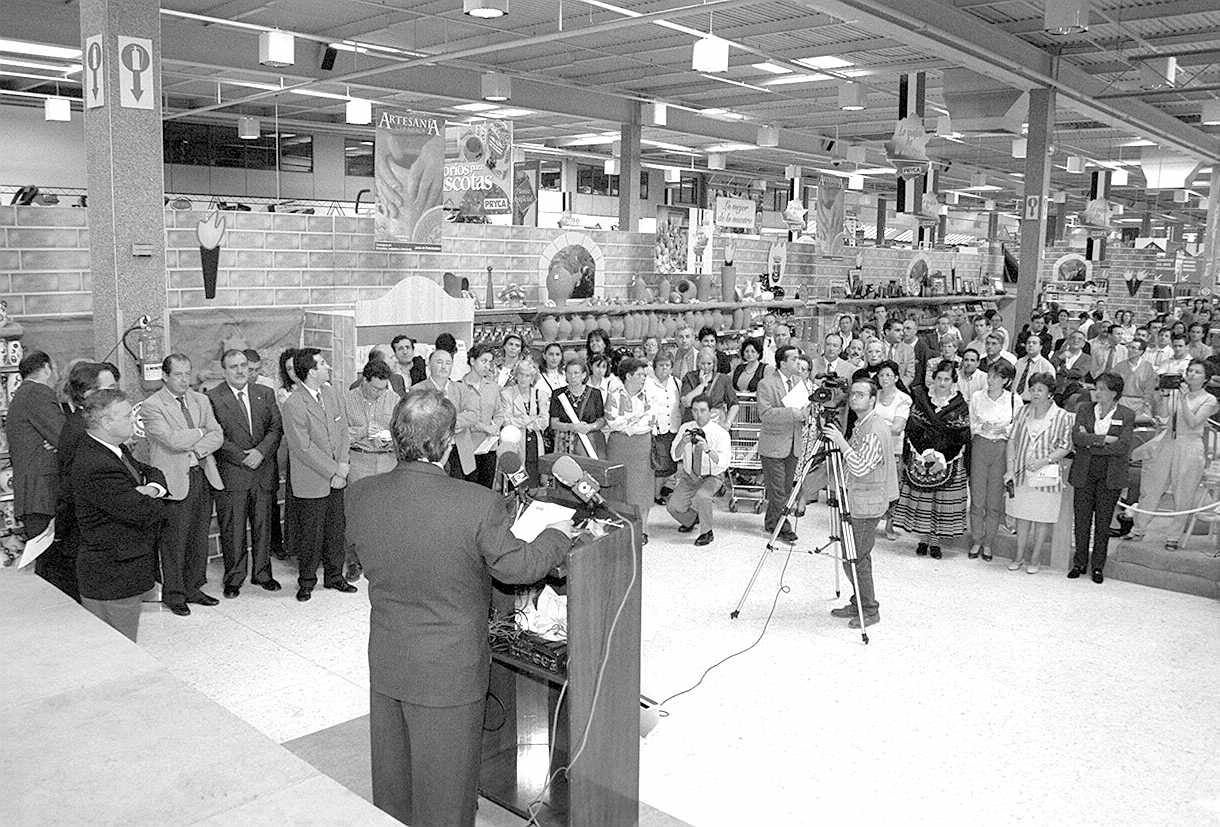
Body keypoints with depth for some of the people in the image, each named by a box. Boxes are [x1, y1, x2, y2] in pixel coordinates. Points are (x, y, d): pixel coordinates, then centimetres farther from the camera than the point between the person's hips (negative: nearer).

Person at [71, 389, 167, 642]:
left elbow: (152, 472, 16)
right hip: (111, 576, -10)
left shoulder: (117, 450, 8)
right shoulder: (96, 468, -25)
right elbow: (145, 513, -26)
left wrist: (153, 488, -8)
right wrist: (154, 501, -2)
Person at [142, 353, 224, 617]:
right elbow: (172, 439, -18)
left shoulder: (201, 400, 12)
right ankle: (173, 595, 15)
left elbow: (217, 436, 5)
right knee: (174, 541, 2)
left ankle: (193, 588, 24)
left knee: (199, 538, 11)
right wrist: (200, 432, -4)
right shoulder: (151, 406, -7)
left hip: (203, 476, 6)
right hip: (174, 481, -5)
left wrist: (195, 448, -12)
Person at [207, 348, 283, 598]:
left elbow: (276, 427, 4)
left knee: (263, 526, 10)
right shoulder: (212, 398, -2)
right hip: (231, 473, -3)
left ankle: (262, 573, 23)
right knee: (232, 530, 2)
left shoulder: (265, 394, 10)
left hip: (264, 471, 3)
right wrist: (242, 457, -13)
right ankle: (234, 578, 14)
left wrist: (261, 451, -11)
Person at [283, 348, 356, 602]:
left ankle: (334, 576, 29)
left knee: (336, 530, 14)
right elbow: (304, 448, -18)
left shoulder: (330, 393, 6)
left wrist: (343, 463, -5)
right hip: (312, 483, -6)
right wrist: (333, 472, -14)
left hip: (336, 478, 6)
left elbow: (343, 430, 9)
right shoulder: (294, 405, -17)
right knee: (310, 535, 5)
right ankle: (306, 582, 22)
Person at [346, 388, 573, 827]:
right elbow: (515, 565, -13)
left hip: (385, 664, 5)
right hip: (449, 671, -4)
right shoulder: (478, 503, -26)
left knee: (391, 782, 25)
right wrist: (559, 535, 5)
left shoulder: (360, 496, -12)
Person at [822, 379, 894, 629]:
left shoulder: (876, 430, -17)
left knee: (855, 558, -5)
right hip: (855, 501, 10)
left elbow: (860, 468, -26)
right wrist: (837, 440, 11)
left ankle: (869, 610, 6)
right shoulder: (859, 425, 14)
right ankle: (858, 604, 24)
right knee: (856, 557, 15)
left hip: (867, 503, -10)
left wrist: (841, 442, -26)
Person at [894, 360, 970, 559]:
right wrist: (925, 453, -11)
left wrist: (941, 457, -14)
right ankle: (924, 538, 17)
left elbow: (961, 438, -4)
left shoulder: (960, 406, -1)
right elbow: (912, 429, 0)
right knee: (921, 498, 4)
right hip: (920, 459, 1)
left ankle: (936, 540, 13)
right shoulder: (920, 399, 3)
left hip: (949, 462, -1)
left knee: (943, 501, 2)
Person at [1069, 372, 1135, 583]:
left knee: (1103, 522, 6)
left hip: (1110, 476, -2)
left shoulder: (1126, 415, -2)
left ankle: (1098, 566, 18)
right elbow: (1076, 437, -9)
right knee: (1082, 520, 5)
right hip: (1084, 473, 2)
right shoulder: (1084, 408, 3)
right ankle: (1079, 563, 18)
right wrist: (1104, 439, -17)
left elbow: (1122, 446, -14)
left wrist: (1090, 442, -13)